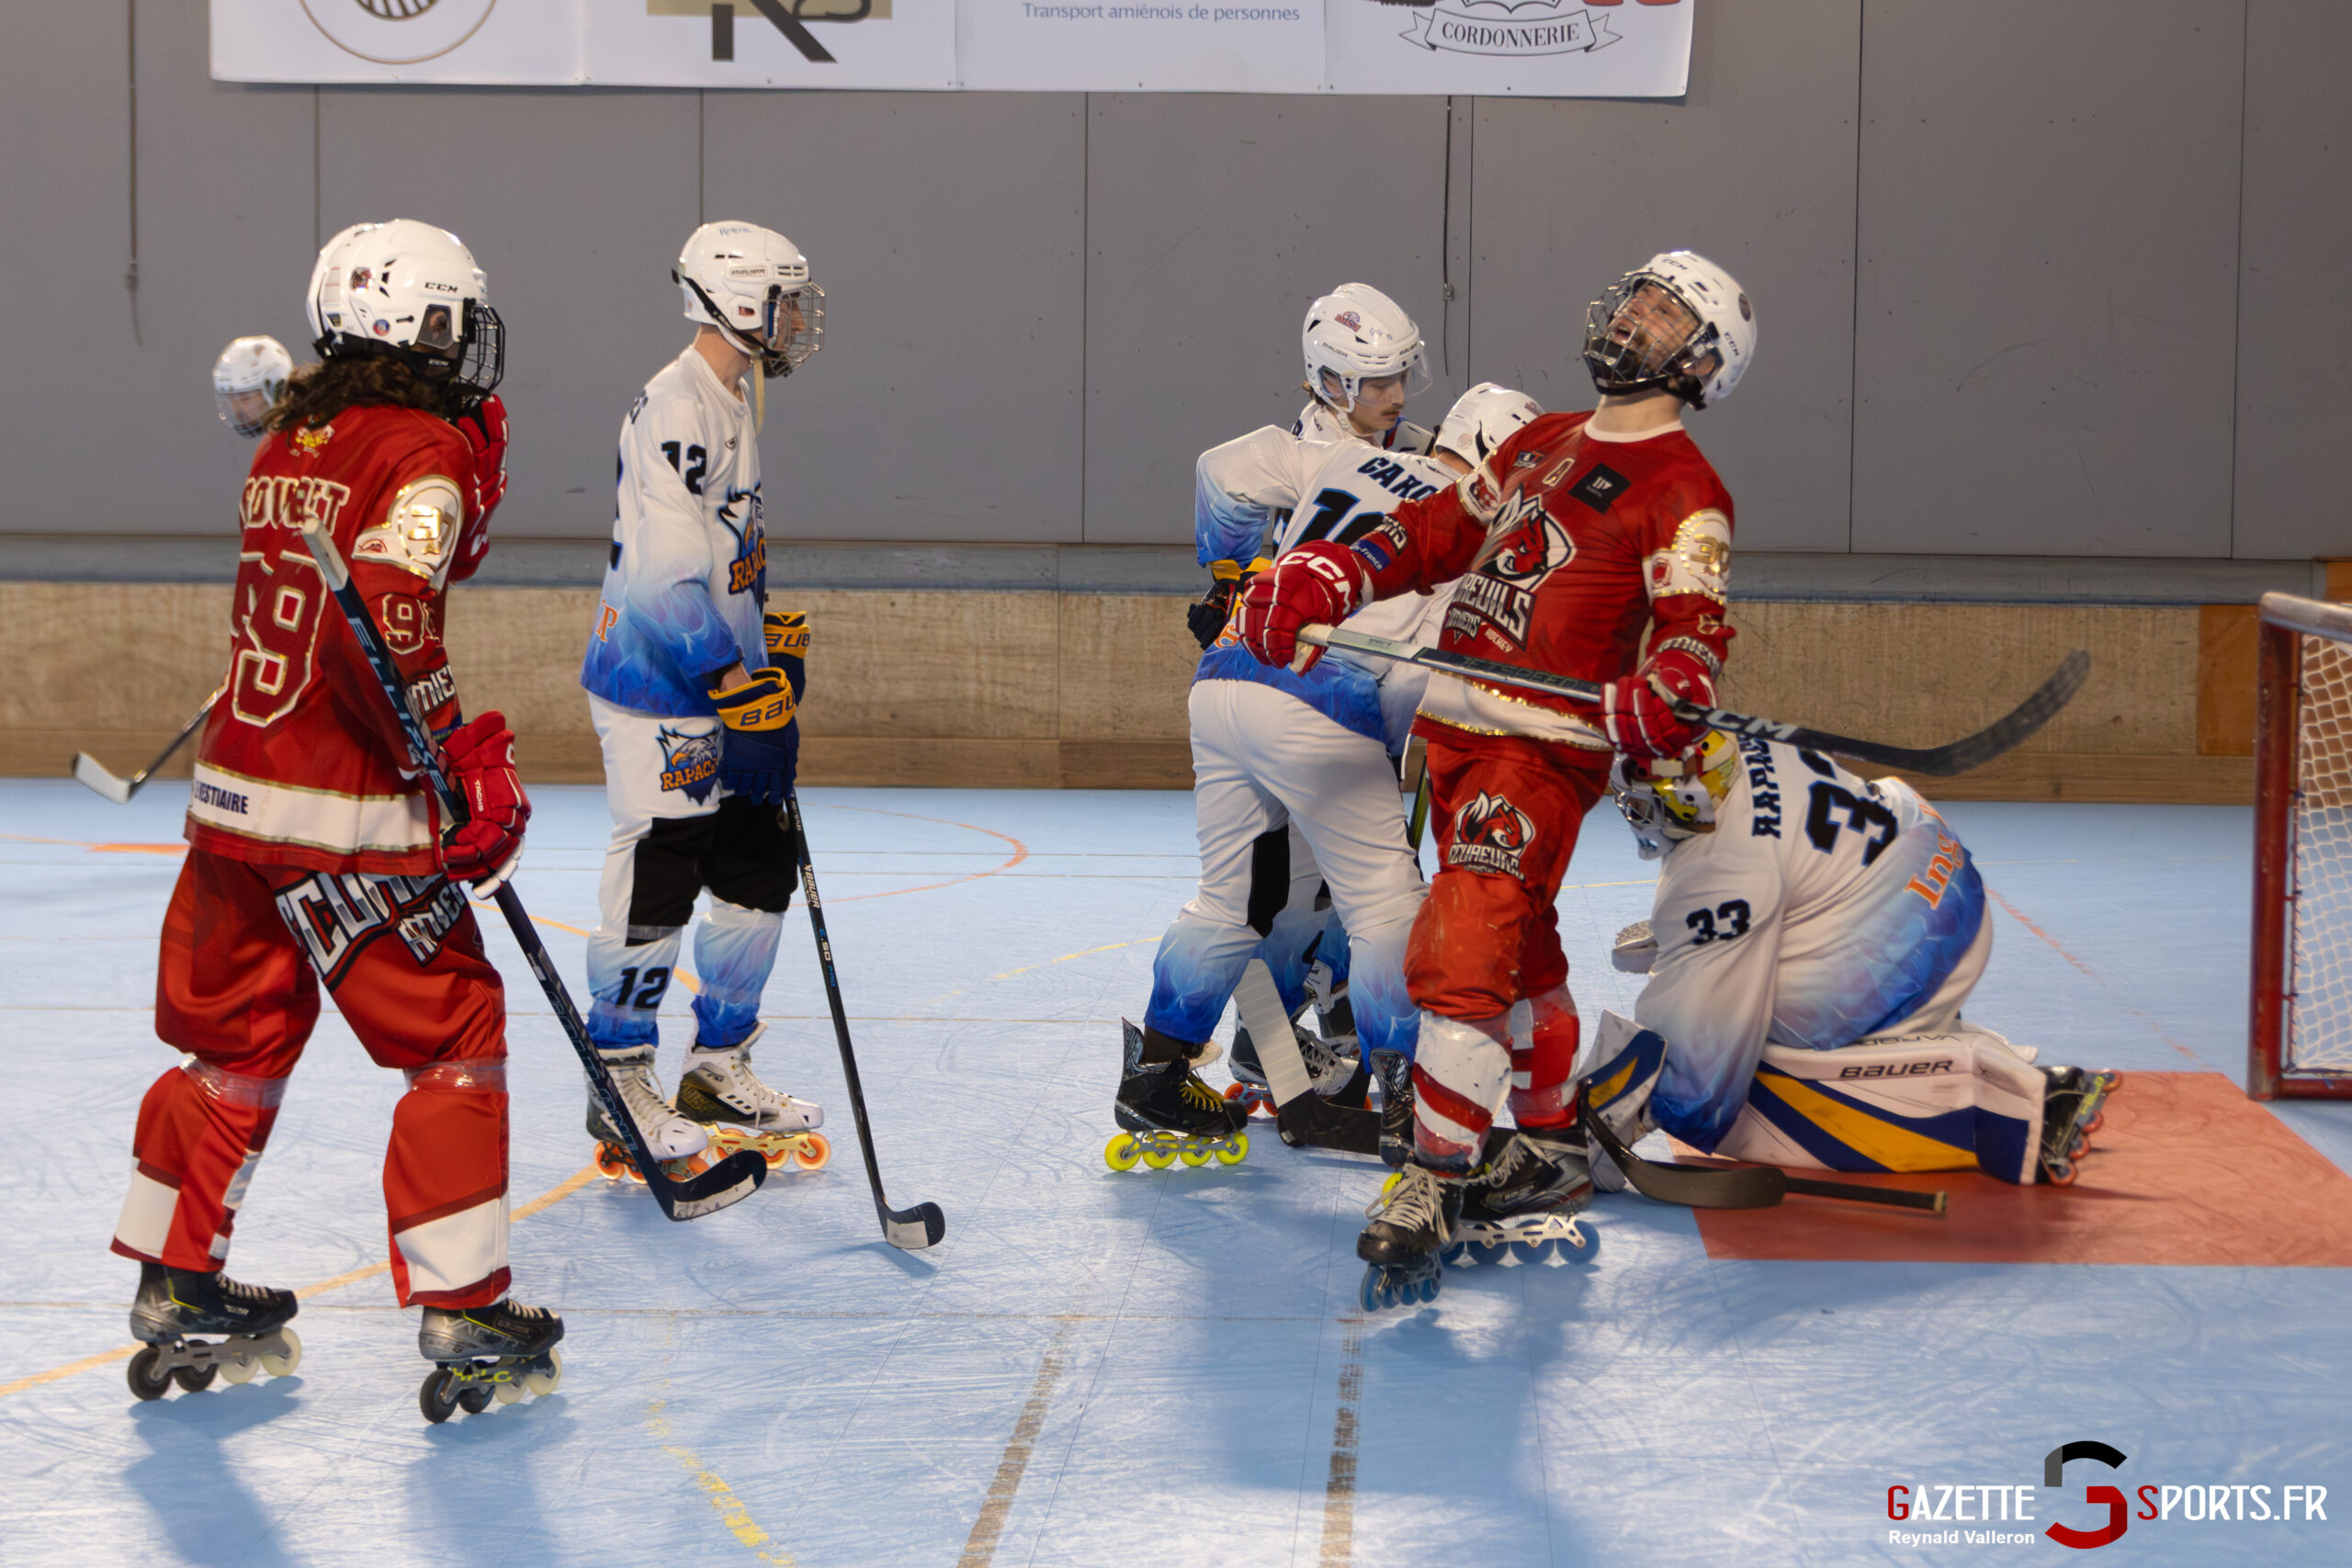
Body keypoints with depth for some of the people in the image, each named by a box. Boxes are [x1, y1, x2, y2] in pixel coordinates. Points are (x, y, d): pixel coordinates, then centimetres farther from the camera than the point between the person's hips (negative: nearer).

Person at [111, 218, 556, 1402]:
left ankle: (176, 1284, 25)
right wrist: (461, 775, -17)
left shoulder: (289, 442, 13)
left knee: (237, 1037, 18)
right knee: (457, 1037, 3)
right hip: (350, 818, -8)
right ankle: (461, 1308, 3)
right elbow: (386, 624, -23)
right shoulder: (425, 452, -11)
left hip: (233, 791, 8)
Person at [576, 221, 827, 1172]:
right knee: (656, 879, -5)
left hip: (722, 678, 10)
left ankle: (718, 1069, 21)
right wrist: (740, 687, -25)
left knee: (760, 868, 10)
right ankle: (620, 1085, 7)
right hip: (656, 688, -10)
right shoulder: (677, 410, -17)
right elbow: (672, 574, -24)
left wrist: (774, 648, 24)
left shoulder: (731, 408, 16)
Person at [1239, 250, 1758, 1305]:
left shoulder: (1682, 494, -6)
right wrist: (1320, 582, 5)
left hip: (1545, 750, -8)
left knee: (1463, 950, -20)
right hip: (1456, 731, 8)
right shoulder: (1539, 444, 18)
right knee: (1521, 952, 19)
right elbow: (1433, 535, 20)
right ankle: (1551, 1151, 34)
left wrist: (1666, 697, -38)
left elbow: (1693, 630, -16)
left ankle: (1429, 1188, -18)